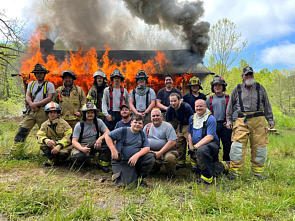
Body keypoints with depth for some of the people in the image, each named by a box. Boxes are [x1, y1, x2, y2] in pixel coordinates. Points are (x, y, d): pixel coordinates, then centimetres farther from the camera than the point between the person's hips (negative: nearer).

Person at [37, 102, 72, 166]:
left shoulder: (63, 123, -5)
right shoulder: (45, 125, 6)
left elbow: (69, 136, -15)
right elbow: (39, 136, -6)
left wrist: (59, 146, -29)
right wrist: (46, 140, -31)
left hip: (63, 145, -3)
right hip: (51, 145, 3)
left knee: (63, 153, -33)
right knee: (43, 146, -26)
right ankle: (52, 160, -3)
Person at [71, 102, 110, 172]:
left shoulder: (98, 122, -2)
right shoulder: (79, 125, -7)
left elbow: (107, 132, -12)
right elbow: (74, 141, -13)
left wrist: (100, 138, -33)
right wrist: (82, 148, -34)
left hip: (94, 145, 2)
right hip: (82, 145, -2)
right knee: (76, 156, -35)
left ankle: (103, 164, -13)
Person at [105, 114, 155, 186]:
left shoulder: (142, 135, 7)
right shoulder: (122, 130, -2)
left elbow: (147, 148, -3)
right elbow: (108, 136, 0)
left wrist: (136, 155, -20)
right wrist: (113, 150, -12)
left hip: (135, 159, 4)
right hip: (120, 161, -3)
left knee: (151, 157, -19)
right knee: (121, 183, -20)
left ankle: (139, 177, 3)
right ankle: (117, 173, 18)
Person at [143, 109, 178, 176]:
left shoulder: (167, 126, -1)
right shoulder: (147, 126, 14)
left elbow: (172, 142, -11)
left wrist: (160, 153, -17)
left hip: (165, 150, -3)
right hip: (150, 151, 4)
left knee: (170, 158, -35)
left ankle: (171, 174, -1)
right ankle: (156, 166, 9)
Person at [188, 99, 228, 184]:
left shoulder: (210, 118, -9)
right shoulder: (192, 118, 12)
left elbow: (210, 137, -19)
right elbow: (189, 133, 15)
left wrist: (196, 146, -25)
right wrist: (191, 147, -1)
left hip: (210, 144, -8)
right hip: (197, 147, 8)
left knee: (201, 151, -41)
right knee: (195, 169, 10)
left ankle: (207, 177, -25)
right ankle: (221, 166, 24)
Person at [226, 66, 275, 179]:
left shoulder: (260, 88, 13)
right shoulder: (237, 89, 10)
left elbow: (267, 105, 16)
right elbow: (230, 105, 14)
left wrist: (270, 120, 12)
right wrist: (229, 120, 9)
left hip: (258, 120, 1)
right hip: (242, 120, -1)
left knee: (259, 146, 3)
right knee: (237, 145, -9)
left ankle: (258, 172, 17)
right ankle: (235, 171, -1)